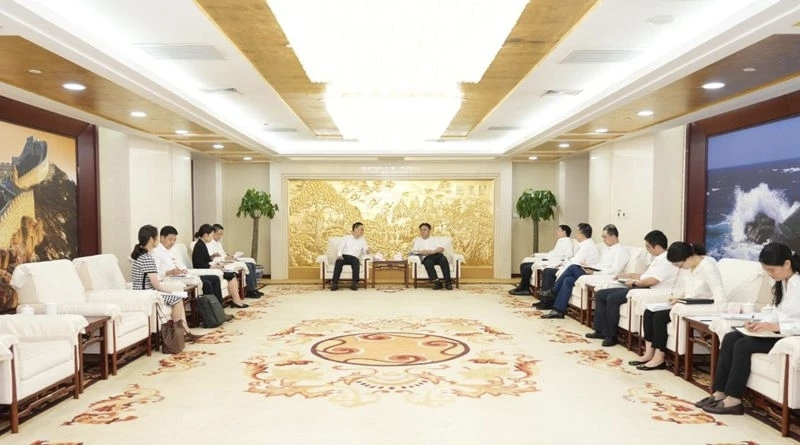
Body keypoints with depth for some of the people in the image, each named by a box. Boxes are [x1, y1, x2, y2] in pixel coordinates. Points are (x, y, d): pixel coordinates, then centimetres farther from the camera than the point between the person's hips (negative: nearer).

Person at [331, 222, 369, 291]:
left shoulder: (363, 240, 18)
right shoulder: (346, 238, 14)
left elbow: (364, 252, 11)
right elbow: (340, 248, 4)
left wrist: (366, 250, -14)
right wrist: (339, 255, -18)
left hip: (354, 258, 1)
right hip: (344, 256, 0)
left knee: (356, 262, -36)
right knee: (339, 262, -35)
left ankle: (354, 283, -41)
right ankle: (334, 283, -38)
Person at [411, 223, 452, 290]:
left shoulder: (435, 239, 27)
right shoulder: (417, 240, 27)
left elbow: (442, 248, 9)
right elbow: (413, 251, 11)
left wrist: (433, 251, -11)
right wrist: (421, 252, -9)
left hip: (437, 255, 1)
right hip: (426, 258, -1)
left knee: (444, 260, -34)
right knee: (428, 263, -37)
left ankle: (448, 282, -38)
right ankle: (437, 282, -37)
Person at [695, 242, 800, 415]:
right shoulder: (781, 282, 11)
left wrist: (774, 326, -25)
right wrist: (761, 323, -1)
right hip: (777, 331, 9)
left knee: (744, 345, -23)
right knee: (730, 338, -10)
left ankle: (733, 399, -12)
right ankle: (720, 392, -10)